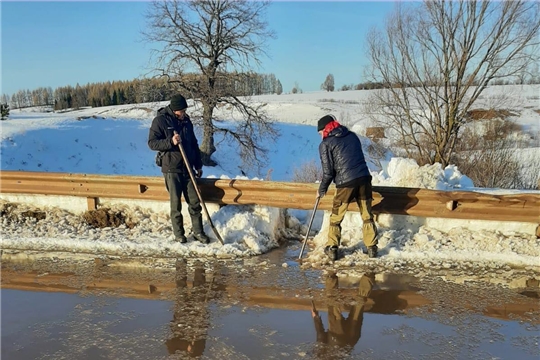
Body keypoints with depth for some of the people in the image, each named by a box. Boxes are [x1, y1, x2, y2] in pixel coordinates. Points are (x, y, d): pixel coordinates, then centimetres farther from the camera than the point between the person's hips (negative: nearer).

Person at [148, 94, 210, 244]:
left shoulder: (186, 120, 9)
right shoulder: (160, 120, -7)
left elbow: (194, 144, 17)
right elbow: (152, 143, -10)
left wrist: (198, 165, 15)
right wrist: (170, 142, -25)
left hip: (188, 168, 5)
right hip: (171, 169, -5)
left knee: (195, 201, 5)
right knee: (176, 203, 2)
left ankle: (198, 231, 16)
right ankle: (178, 233, 16)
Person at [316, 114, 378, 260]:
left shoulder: (325, 144, 0)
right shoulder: (352, 135, 17)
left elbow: (328, 171, -3)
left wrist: (322, 190, 9)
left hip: (345, 182, -5)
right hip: (364, 178, 5)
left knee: (336, 217, 11)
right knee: (367, 215, 14)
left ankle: (332, 249, 16)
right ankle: (372, 248, 17)